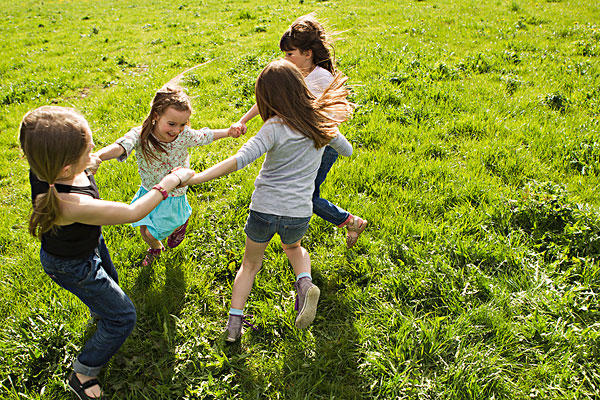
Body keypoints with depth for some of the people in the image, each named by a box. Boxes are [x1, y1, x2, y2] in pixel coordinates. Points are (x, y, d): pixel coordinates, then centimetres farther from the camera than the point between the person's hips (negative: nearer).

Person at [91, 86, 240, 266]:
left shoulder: (185, 135, -25)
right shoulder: (140, 135, -30)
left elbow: (205, 136, -5)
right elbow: (120, 146, -49)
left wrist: (229, 132, -11)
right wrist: (98, 156, -69)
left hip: (172, 195, -1)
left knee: (153, 233, 7)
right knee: (144, 230, 19)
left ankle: (182, 222, 40)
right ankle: (155, 248, 56)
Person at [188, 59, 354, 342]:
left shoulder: (275, 127, -14)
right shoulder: (322, 120, 0)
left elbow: (240, 160, -27)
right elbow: (347, 151, 18)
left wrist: (195, 178, -29)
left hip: (264, 210, -3)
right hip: (299, 214, 3)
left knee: (250, 263, 23)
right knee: (293, 247, 35)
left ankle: (234, 322, 20)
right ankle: (305, 283, 6)